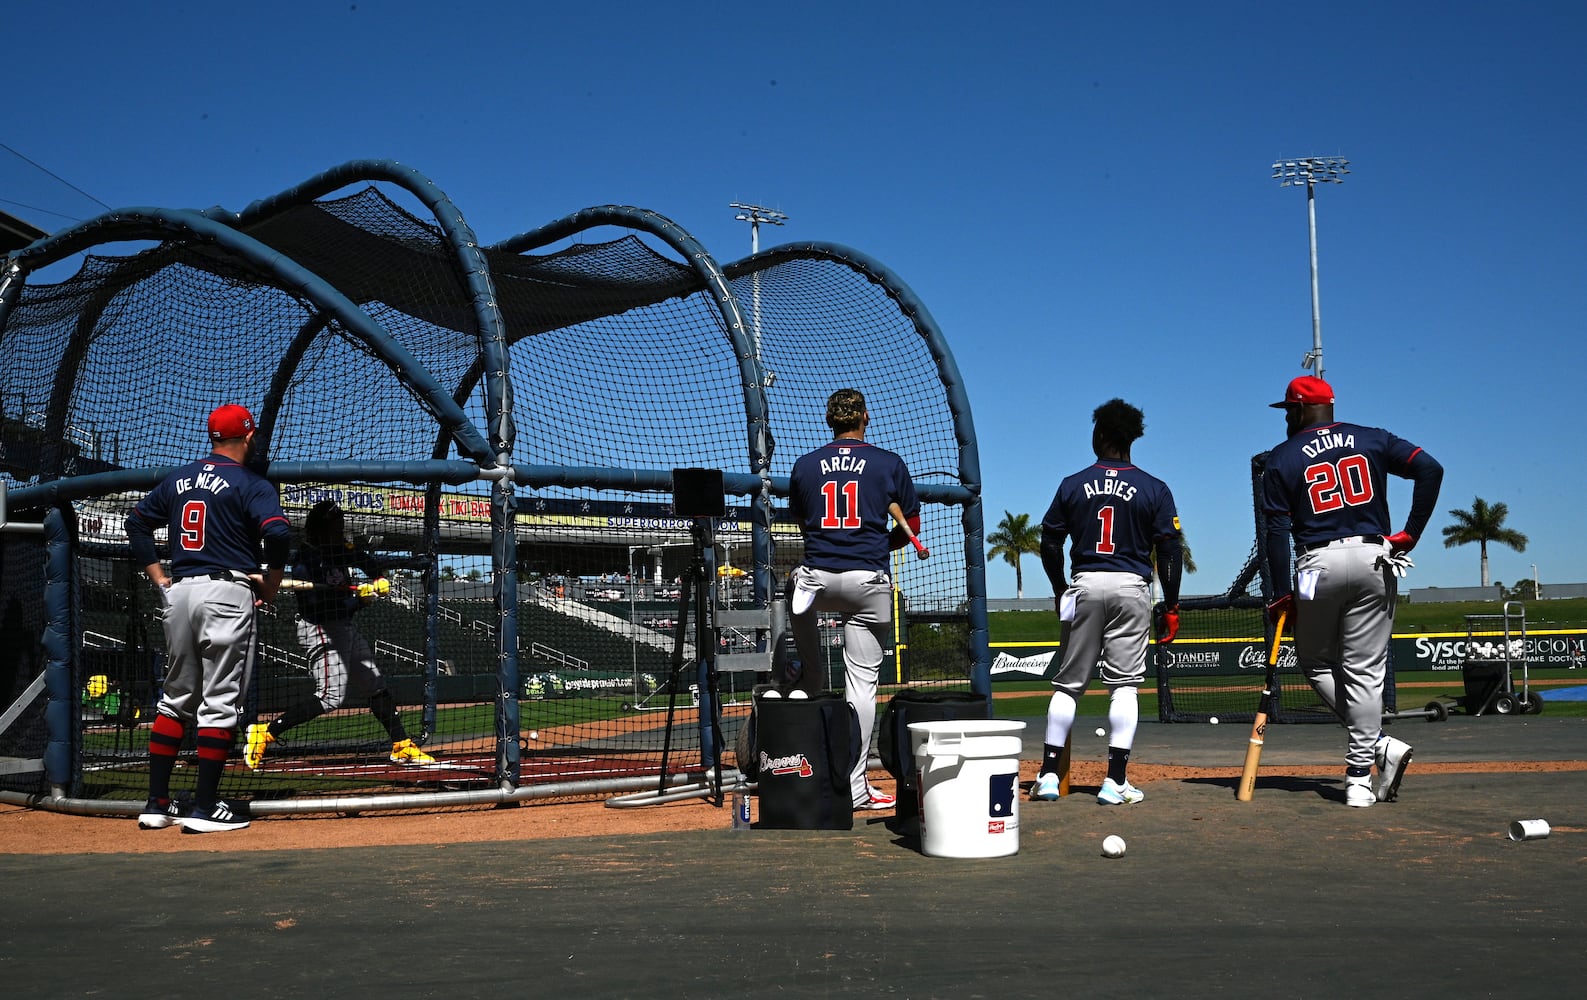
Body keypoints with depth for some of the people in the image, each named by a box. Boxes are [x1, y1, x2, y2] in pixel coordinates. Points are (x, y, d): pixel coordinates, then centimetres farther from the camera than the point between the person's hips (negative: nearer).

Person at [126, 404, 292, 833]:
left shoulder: (178, 479, 14)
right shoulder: (251, 484, -5)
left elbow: (137, 521, 19)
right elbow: (277, 533, -20)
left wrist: (158, 577, 15)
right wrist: (270, 587, -6)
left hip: (178, 593, 6)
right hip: (227, 593, -6)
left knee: (175, 697, 14)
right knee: (220, 701, -2)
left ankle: (157, 804, 15)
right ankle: (205, 808, -1)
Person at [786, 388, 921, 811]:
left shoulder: (805, 465, 7)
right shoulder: (890, 464, 2)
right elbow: (911, 526, 8)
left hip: (817, 578, 2)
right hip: (868, 582, -2)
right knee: (862, 681, 2)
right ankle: (854, 786, 3)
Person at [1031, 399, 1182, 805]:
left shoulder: (1072, 485, 4)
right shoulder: (1154, 489, 2)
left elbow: (1050, 545, 7)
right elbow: (1169, 552, -1)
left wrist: (1060, 592, 19)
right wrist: (1171, 607, 4)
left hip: (1084, 586, 1)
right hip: (1131, 588, -1)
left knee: (1068, 682, 8)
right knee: (1124, 684, 0)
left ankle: (1049, 775, 7)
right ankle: (1116, 782, -3)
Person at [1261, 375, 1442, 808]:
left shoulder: (1282, 458, 5)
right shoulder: (1373, 439, 11)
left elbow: (1277, 532, -2)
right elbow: (1430, 468, -3)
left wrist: (1282, 595, -1)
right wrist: (1410, 534, -1)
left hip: (1318, 566, -2)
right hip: (1373, 561, 2)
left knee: (1315, 664, 15)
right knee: (1364, 671, 5)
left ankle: (1379, 743, -1)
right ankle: (1360, 778, 1)